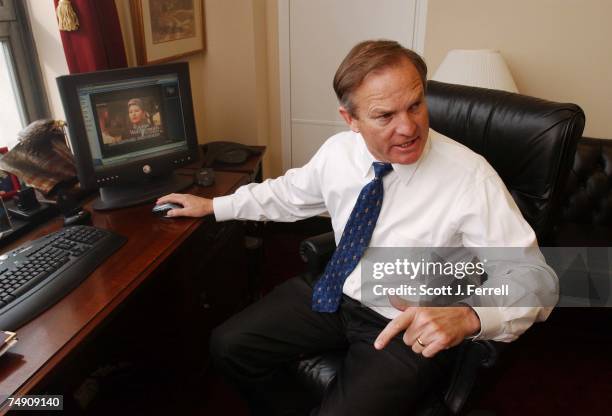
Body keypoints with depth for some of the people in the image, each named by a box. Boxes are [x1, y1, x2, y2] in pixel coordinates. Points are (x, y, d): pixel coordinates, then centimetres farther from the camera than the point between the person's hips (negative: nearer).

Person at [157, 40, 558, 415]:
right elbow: (289, 193, 11)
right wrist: (211, 206, 15)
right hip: (335, 294, 5)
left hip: (411, 329, -4)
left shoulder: (470, 177, -23)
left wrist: (469, 316, -40)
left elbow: (536, 278, -20)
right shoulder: (338, 150, -7)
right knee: (229, 345, 3)